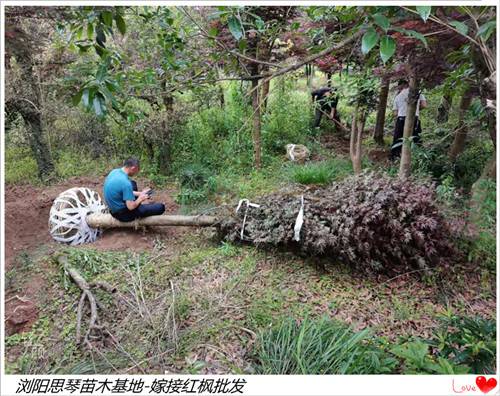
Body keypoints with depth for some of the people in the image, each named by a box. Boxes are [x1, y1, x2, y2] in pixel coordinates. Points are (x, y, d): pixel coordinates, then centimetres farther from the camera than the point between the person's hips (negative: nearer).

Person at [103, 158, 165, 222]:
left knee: (133, 183, 26)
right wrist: (140, 198, -7)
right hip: (123, 214, -9)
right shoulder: (125, 182, -31)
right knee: (160, 207, -8)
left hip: (114, 208, 9)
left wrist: (140, 193, 9)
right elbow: (131, 207, -27)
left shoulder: (115, 171, -4)